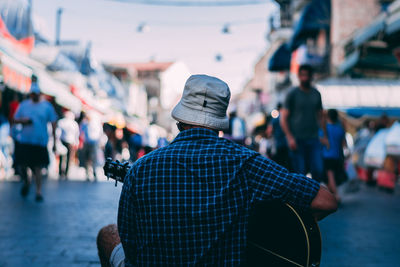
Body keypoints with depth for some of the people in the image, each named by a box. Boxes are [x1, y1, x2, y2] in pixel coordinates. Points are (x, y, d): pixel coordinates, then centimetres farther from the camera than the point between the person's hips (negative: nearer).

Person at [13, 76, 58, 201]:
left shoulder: (47, 106, 2)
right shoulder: (24, 105, 9)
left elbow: (53, 124, 3)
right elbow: (15, 119, 15)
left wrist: (54, 141, -1)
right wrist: (23, 120, -8)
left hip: (40, 141, -2)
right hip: (25, 141, 2)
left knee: (38, 167, -4)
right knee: (22, 164, 1)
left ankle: (39, 191, 7)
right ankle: (25, 182, 32)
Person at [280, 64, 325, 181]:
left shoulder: (316, 93, 12)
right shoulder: (293, 94, -1)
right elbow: (284, 118, -3)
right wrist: (290, 137, -12)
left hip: (313, 138, 4)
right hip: (297, 139, -4)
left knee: (318, 170, -5)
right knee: (300, 172, -4)